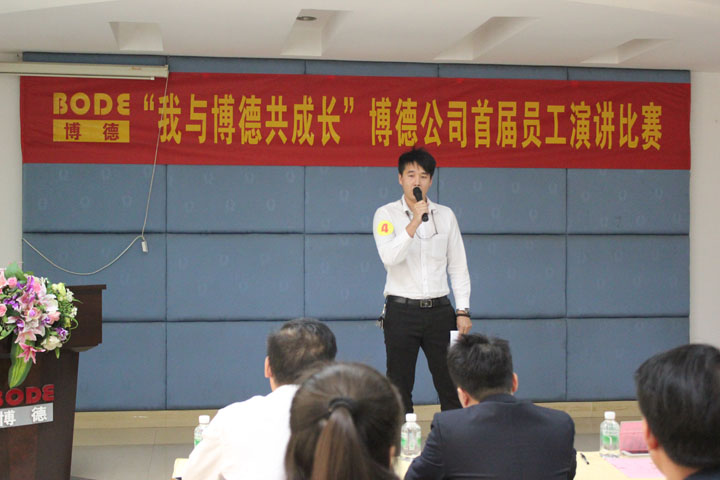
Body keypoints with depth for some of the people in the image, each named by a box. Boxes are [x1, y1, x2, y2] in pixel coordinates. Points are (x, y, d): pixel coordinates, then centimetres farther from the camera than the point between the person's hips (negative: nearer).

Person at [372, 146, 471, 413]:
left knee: (451, 384, 3)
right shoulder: (386, 215, 0)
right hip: (402, 310, -2)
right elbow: (389, 257, -16)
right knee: (400, 386, 2)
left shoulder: (445, 215, 9)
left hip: (439, 310, 2)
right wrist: (414, 223, -23)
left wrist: (463, 311, 4)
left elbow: (458, 266, 10)